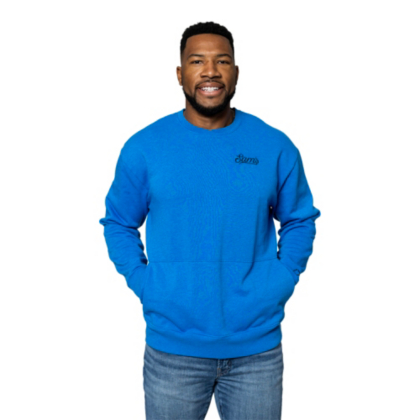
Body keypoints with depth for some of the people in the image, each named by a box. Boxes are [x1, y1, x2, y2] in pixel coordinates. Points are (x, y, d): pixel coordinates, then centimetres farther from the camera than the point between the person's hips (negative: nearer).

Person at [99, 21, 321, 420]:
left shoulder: (276, 147, -2)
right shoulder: (143, 147, -4)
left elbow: (299, 220, 9)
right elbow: (118, 222, 6)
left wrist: (283, 280, -3)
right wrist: (143, 284, -5)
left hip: (258, 348, 1)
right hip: (172, 347, 0)